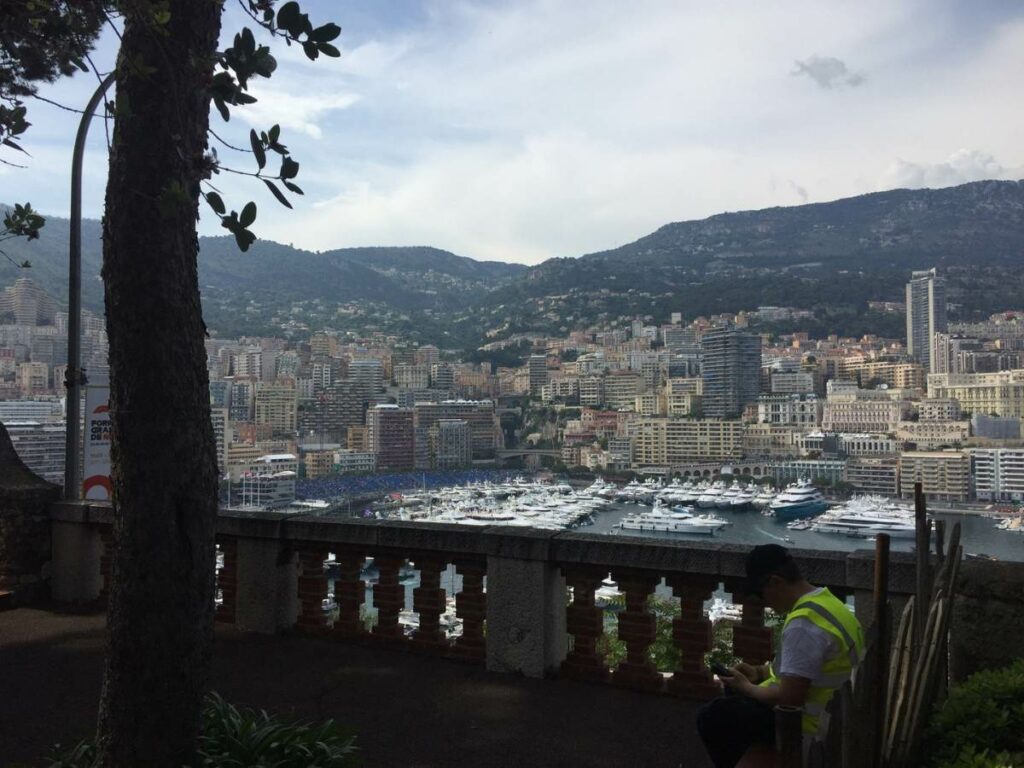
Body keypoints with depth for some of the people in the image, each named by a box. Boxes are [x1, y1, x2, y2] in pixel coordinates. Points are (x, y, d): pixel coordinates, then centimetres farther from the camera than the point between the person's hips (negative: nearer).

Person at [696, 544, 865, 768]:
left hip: (809, 724, -10)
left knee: (711, 717, -4)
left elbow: (789, 697, -28)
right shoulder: (824, 601, 2)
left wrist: (746, 688, -11)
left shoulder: (803, 625, -29)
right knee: (733, 699, 23)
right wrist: (760, 672, 10)